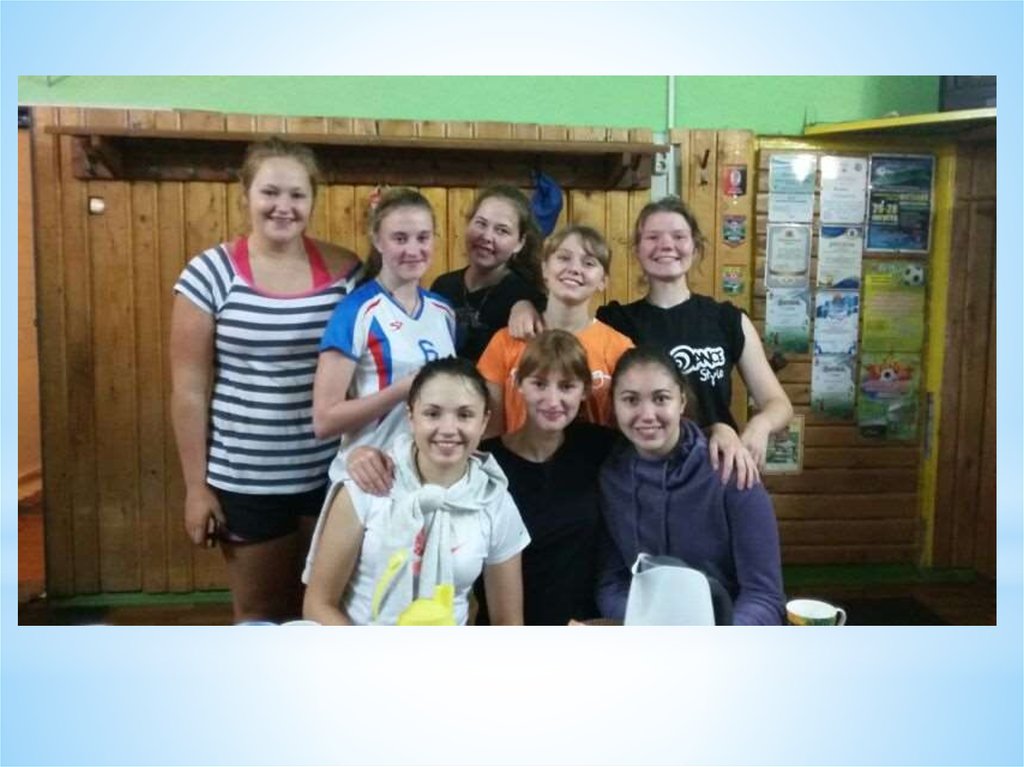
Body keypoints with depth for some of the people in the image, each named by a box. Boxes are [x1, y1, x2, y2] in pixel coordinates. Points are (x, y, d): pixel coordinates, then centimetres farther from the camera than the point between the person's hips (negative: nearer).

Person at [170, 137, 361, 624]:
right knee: (258, 614, 16)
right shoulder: (211, 274, -8)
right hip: (245, 482, -1)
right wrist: (196, 486, -4)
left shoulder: (345, 271, -2)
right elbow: (189, 390, -5)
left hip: (332, 475, 2)